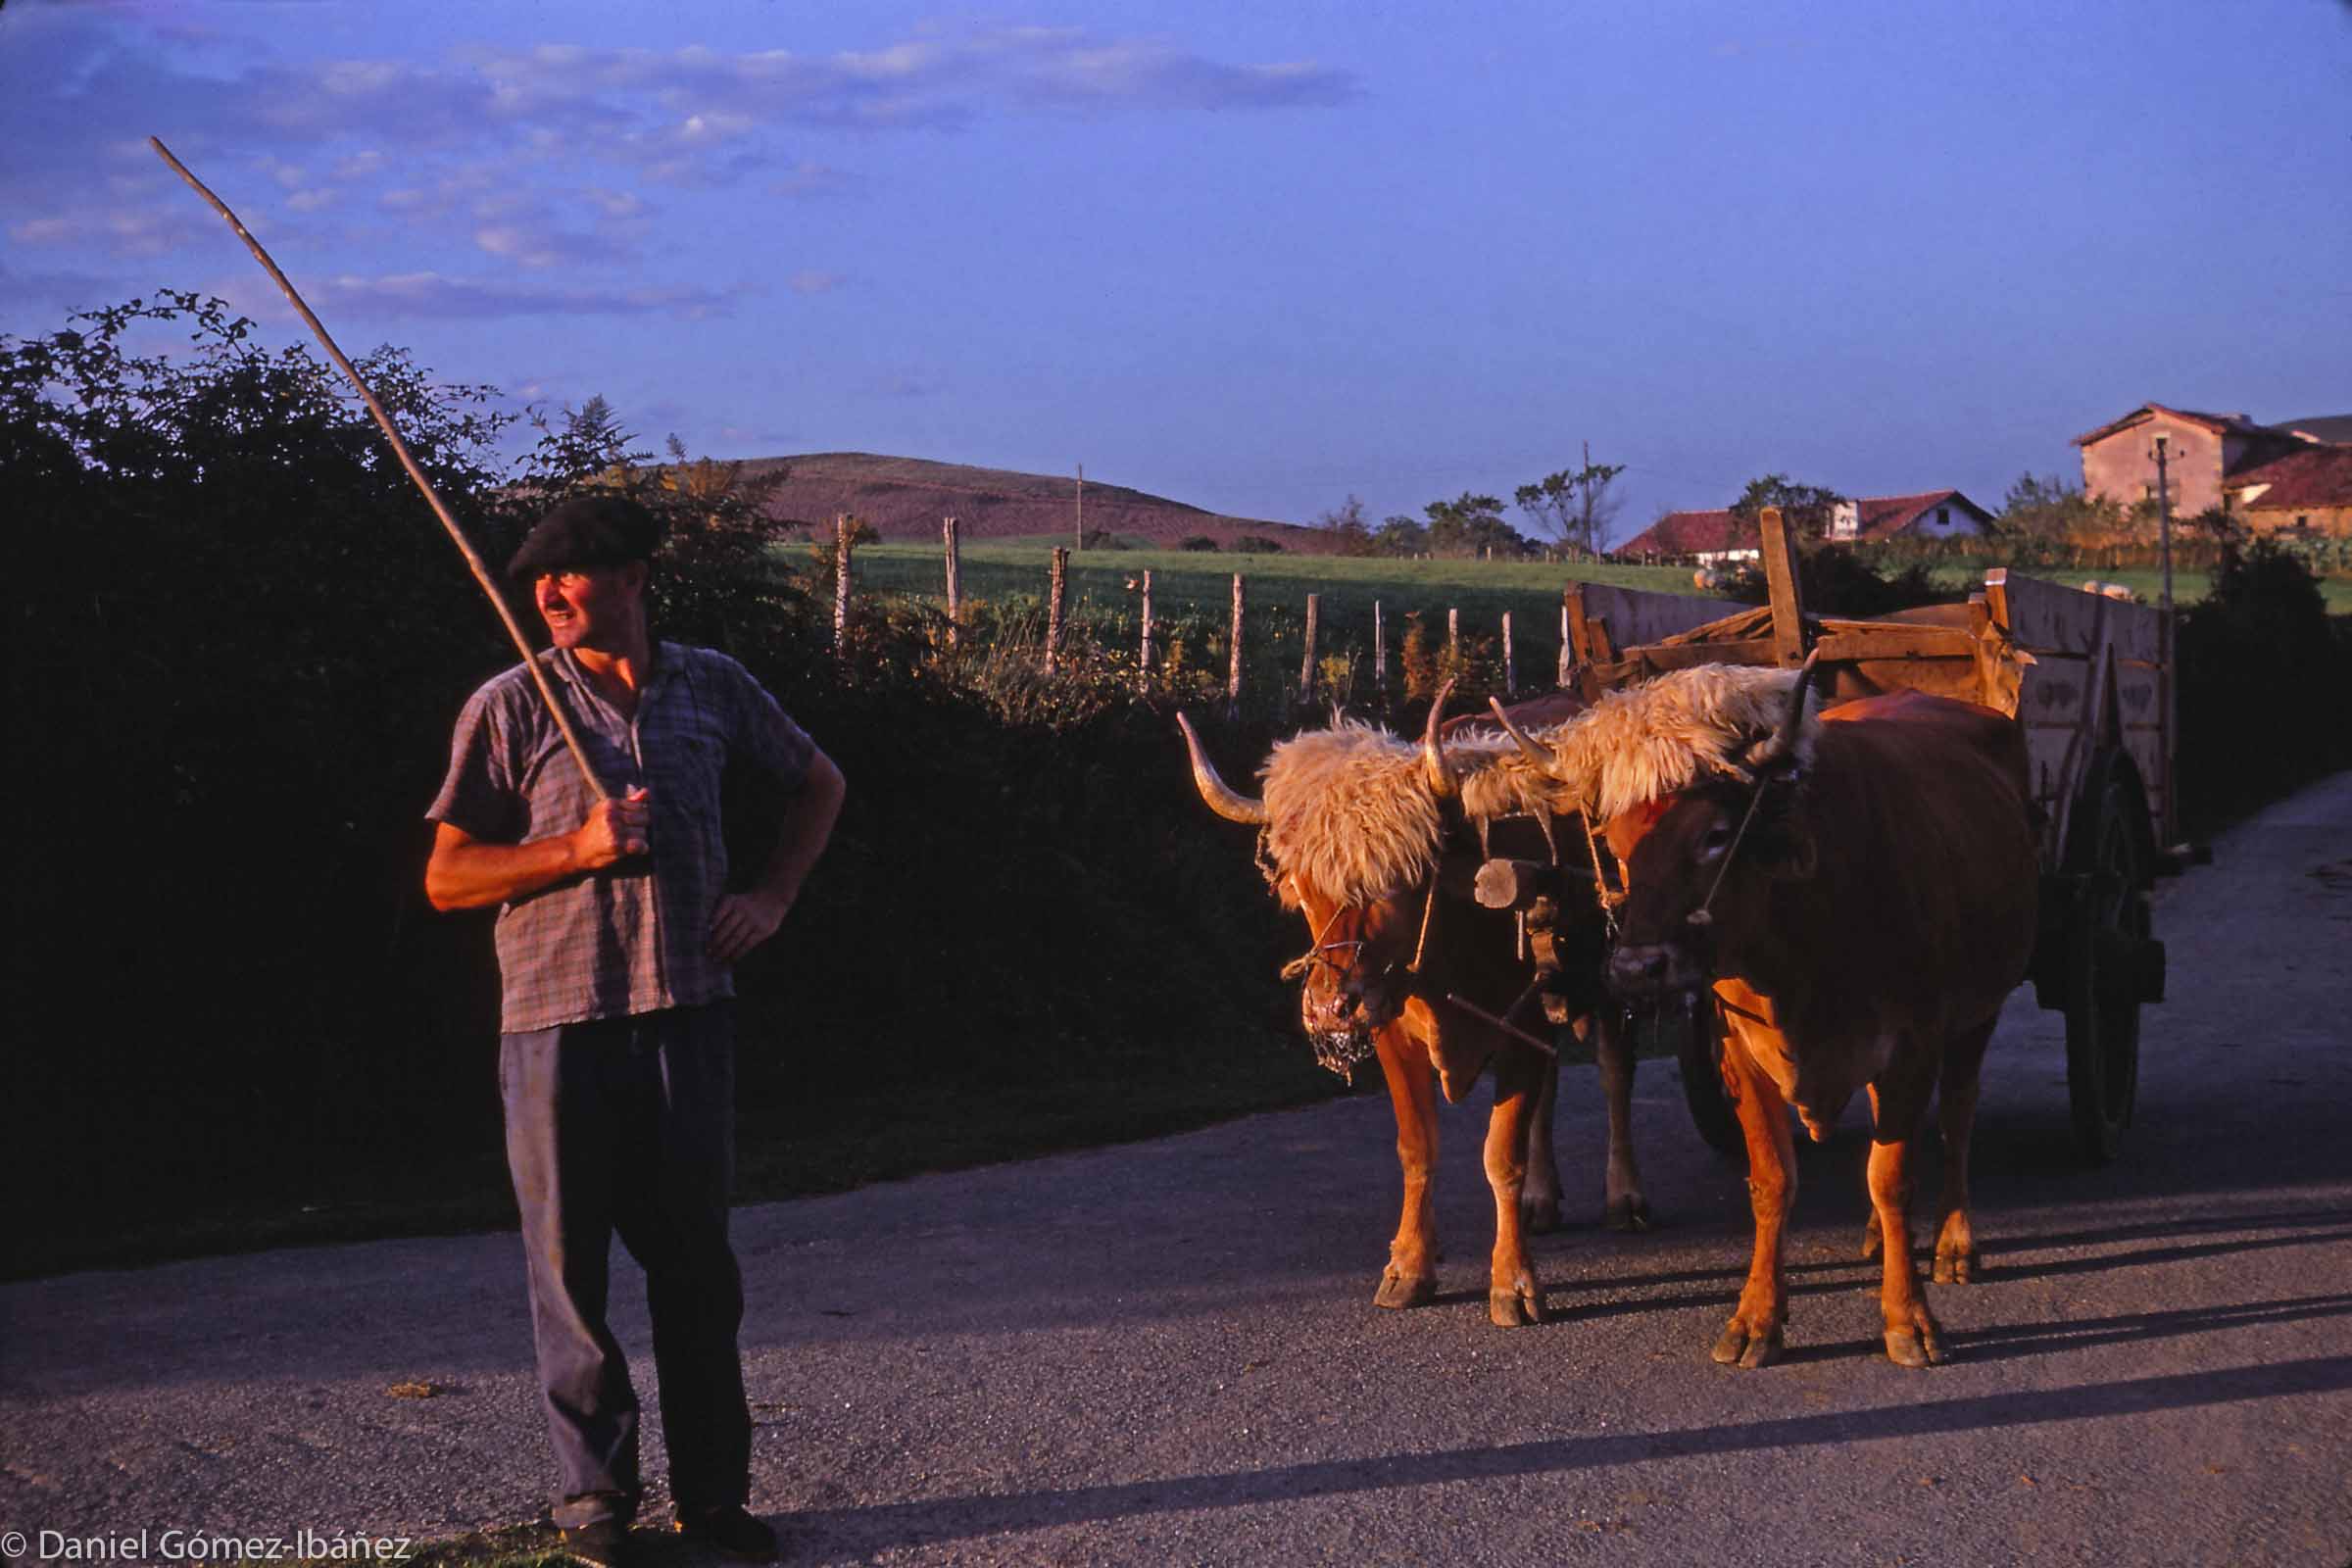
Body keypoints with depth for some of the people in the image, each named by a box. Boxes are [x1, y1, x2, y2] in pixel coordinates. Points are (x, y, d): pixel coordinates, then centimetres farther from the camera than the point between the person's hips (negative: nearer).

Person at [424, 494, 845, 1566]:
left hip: (689, 1007, 2)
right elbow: (446, 877, -3)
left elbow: (819, 782, 23)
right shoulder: (510, 707, -3)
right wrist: (580, 849, -15)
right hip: (559, 1021, -2)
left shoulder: (712, 686, 6)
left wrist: (773, 897, 9)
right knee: (571, 1261, 3)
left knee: (695, 1256, 8)